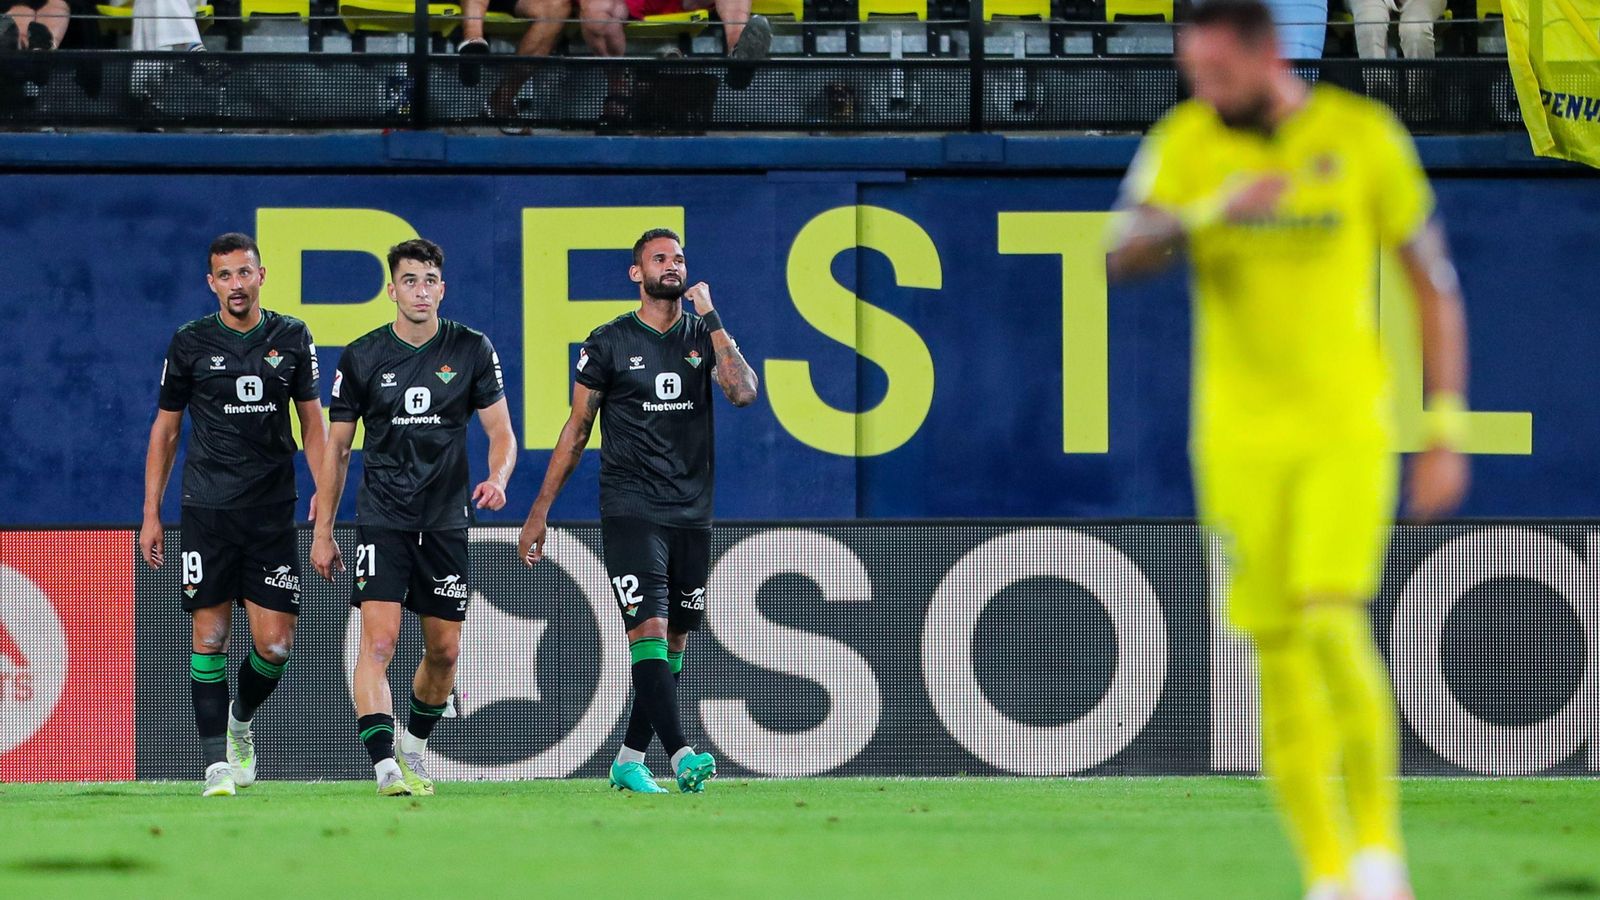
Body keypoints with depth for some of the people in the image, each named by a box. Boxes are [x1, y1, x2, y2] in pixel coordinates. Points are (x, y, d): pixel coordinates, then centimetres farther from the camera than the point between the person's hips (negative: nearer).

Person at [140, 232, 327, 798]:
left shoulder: (292, 339, 6)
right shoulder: (190, 343, 2)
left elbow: (312, 423, 12)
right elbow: (166, 429, 8)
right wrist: (151, 513, 5)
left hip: (273, 511, 1)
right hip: (208, 511, -1)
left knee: (274, 644, -3)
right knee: (210, 635, -4)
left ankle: (241, 721, 27)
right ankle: (217, 762, 1)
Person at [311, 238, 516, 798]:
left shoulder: (472, 350, 1)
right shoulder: (362, 357, -1)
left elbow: (501, 431, 3)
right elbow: (336, 447, 5)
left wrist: (497, 478, -20)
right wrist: (323, 532, 3)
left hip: (447, 519, 2)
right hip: (382, 516, -2)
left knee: (445, 650, 8)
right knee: (379, 640, -18)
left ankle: (415, 748, 32)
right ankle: (385, 766, -24)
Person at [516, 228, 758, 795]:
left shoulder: (703, 338, 9)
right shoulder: (610, 343, 2)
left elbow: (743, 392, -9)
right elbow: (577, 429, 7)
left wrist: (711, 319, -8)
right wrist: (541, 510, 5)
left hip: (692, 513, 4)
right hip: (631, 510, -4)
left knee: (674, 642, 6)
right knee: (649, 631, -17)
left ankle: (630, 761, 14)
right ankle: (681, 755, -26)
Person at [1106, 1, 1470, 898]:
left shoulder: (1364, 136, -4)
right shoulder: (1184, 143, -1)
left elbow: (1434, 282, 2)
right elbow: (1124, 257, -14)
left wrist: (1447, 432, -1)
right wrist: (1214, 210, -32)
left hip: (1347, 428, -2)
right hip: (1241, 439, 2)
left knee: (1334, 623, -19)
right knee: (1281, 656, 1)